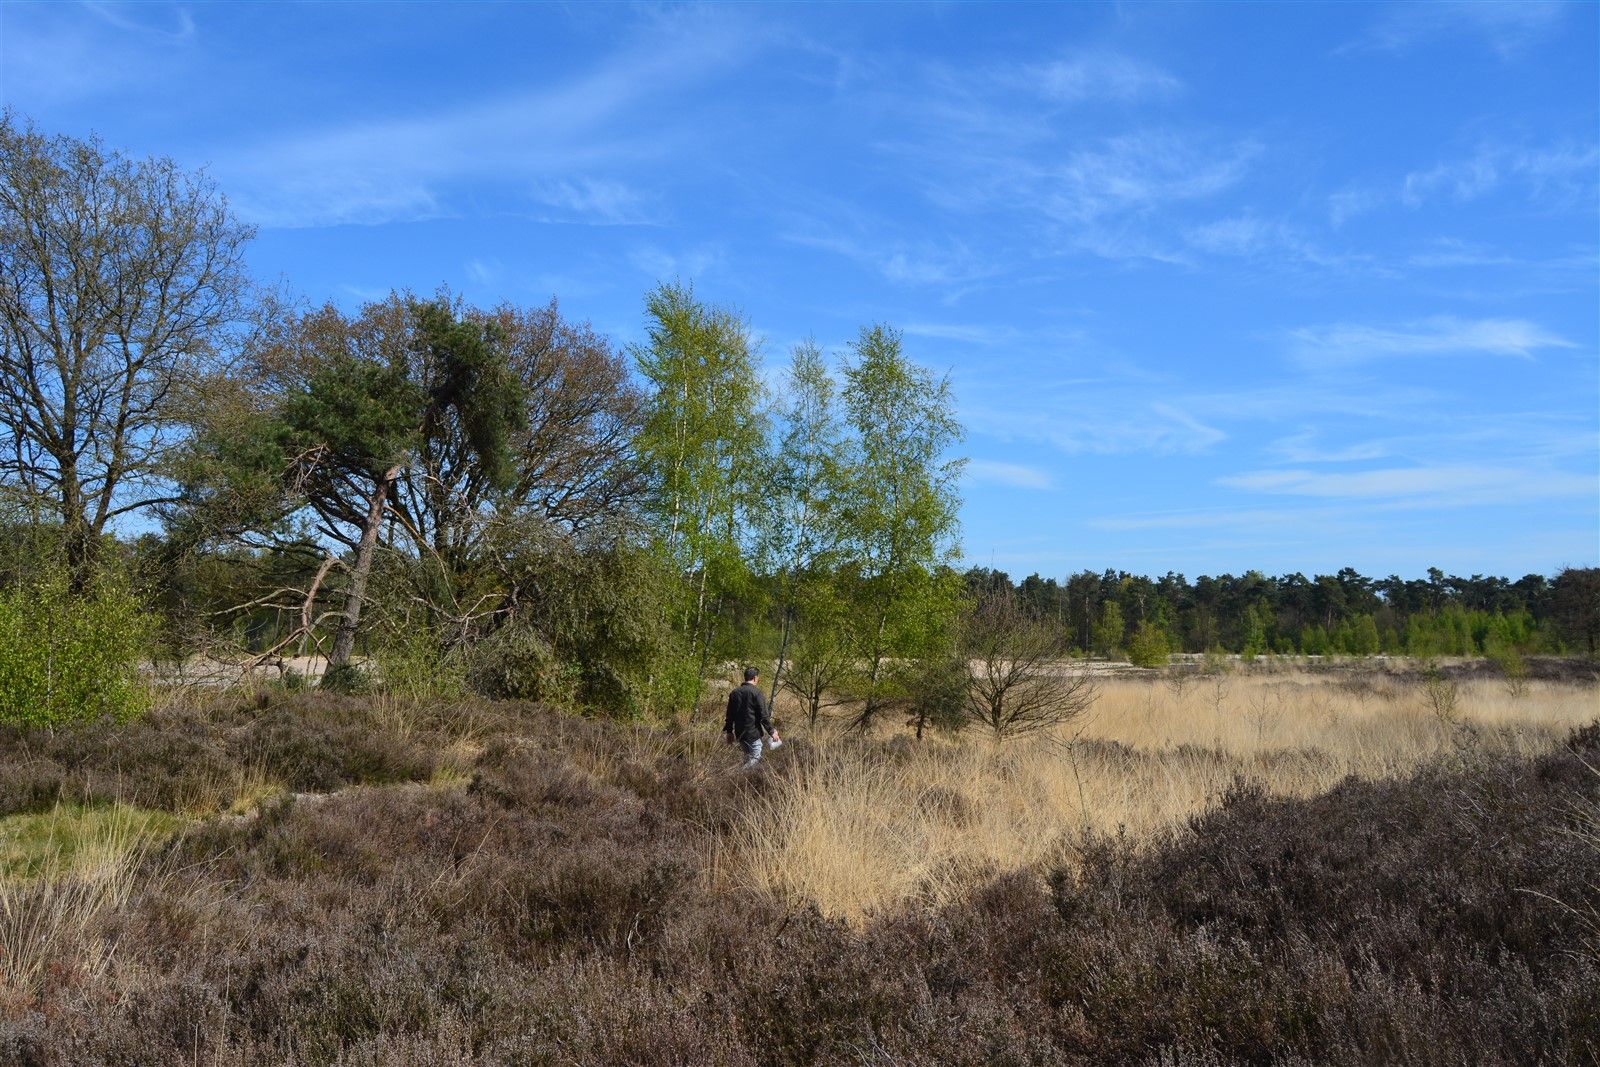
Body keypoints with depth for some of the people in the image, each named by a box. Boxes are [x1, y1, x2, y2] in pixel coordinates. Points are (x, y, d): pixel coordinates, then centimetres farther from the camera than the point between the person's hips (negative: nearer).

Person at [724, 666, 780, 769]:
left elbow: (729, 714, 13)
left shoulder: (734, 693, 8)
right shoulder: (756, 692, -11)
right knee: (755, 758, -1)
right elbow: (763, 715, -13)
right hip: (753, 732, -7)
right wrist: (772, 731, -6)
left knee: (748, 757, 19)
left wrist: (729, 731, 22)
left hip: (740, 733, 7)